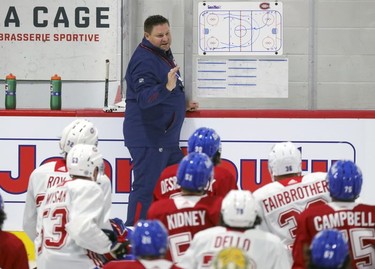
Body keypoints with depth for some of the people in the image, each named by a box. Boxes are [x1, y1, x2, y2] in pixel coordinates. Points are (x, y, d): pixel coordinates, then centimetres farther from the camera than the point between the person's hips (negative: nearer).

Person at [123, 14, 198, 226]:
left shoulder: (165, 54, 14)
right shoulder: (144, 60, -18)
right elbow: (144, 98, -30)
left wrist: (182, 104, 21)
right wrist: (167, 88, -43)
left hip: (166, 137, 10)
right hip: (148, 138, -10)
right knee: (146, 189, -10)